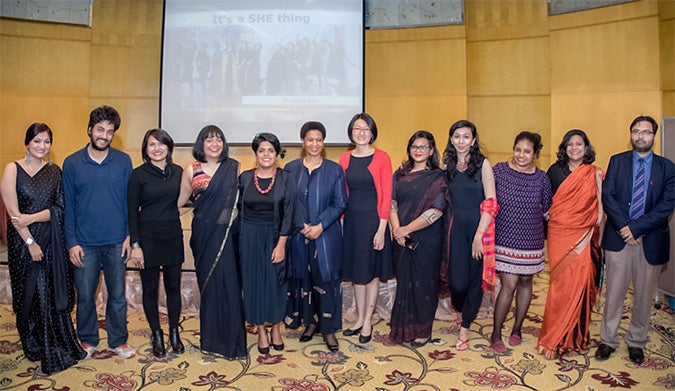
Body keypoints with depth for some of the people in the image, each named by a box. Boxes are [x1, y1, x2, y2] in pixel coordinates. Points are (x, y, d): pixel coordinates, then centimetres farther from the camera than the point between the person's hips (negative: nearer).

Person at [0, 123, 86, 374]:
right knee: (31, 293, 6)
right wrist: (30, 242, -12)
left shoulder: (54, 171, 6)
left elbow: (61, 208, -1)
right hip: (23, 240, -2)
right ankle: (35, 346, 23)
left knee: (54, 292, 5)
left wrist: (33, 217, -16)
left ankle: (58, 347, 19)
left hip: (52, 240, 2)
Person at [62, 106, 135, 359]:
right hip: (85, 243, 0)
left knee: (118, 295, 10)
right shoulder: (72, 163, -1)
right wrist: (71, 242, -4)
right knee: (85, 296, 11)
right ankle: (88, 341, 31)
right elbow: (68, 206, 1)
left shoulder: (123, 161, 0)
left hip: (116, 242, 0)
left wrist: (129, 235, -3)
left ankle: (118, 341, 26)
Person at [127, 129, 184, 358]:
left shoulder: (178, 172, 4)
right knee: (150, 289, 8)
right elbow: (132, 211, -7)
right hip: (148, 237, -3)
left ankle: (174, 333, 26)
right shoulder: (138, 175, -6)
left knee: (173, 287, 10)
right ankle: (156, 335, 24)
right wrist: (135, 245, -10)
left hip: (173, 236, 3)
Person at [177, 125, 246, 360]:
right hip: (203, 233, 1)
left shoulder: (233, 167, 5)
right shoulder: (191, 171, 6)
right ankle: (211, 339, 20)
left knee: (228, 282, -2)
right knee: (208, 283, 5)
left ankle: (230, 340, 12)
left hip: (226, 232, -1)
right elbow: (180, 201, 11)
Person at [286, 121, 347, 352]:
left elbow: (340, 203, -2)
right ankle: (311, 322, 26)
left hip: (327, 236, -2)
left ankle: (329, 329, 12)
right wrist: (300, 225, -9)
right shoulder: (291, 168, 5)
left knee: (326, 280, 0)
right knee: (303, 279, 8)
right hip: (299, 236, 2)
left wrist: (320, 226, -12)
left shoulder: (334, 170, 0)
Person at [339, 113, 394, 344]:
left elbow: (386, 195, -9)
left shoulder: (382, 158, -7)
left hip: (372, 219, -4)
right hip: (351, 220, 4)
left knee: (371, 272, 6)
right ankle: (359, 319, 28)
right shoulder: (344, 159, 5)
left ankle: (368, 322, 20)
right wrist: (341, 222, 3)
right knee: (356, 271, 13)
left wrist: (381, 228, -13)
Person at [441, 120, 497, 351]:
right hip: (456, 226, 2)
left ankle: (464, 327, 23)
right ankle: (461, 310, 31)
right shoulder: (447, 165, 8)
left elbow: (491, 203, -9)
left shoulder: (483, 164, -4)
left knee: (476, 278, 4)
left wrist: (479, 235, -15)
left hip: (479, 225, -2)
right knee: (458, 281, -4)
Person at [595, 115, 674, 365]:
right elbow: (607, 196, -3)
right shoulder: (617, 161, 5)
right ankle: (608, 340, 20)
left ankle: (636, 342, 27)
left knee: (644, 295, 11)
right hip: (618, 238, 0)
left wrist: (636, 228, -15)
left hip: (651, 240, 0)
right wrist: (623, 227, -14)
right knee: (614, 293, 7)